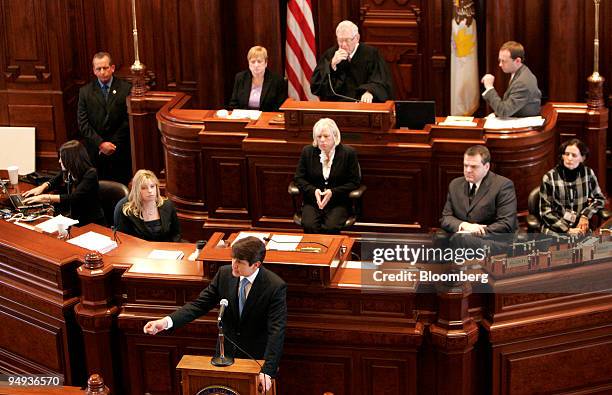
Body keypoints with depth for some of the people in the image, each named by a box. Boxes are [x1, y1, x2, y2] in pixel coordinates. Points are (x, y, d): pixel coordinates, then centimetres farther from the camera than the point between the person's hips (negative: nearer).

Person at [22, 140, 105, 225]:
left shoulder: (90, 174, -20)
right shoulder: (67, 171, 1)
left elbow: (74, 198, -29)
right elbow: (55, 181, 23)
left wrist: (45, 198, -28)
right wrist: (42, 187, 1)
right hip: (74, 218, 7)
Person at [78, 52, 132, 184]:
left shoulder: (126, 89, 0)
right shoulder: (85, 91, 6)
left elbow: (128, 120, -3)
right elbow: (83, 123, 1)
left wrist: (112, 144, -8)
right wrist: (101, 143, -10)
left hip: (120, 151, -1)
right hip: (95, 151, 1)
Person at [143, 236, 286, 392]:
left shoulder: (276, 287, -22)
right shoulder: (224, 273, -8)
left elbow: (276, 331, -26)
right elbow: (201, 304, -4)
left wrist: (267, 370, -36)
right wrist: (166, 321, -19)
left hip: (257, 356, -4)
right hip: (226, 353, 4)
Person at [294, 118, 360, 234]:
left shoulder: (348, 153, 0)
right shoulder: (307, 151, 7)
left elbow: (354, 182, 1)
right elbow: (299, 178, 10)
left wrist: (333, 192, -13)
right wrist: (314, 191, -10)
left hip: (338, 203, -2)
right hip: (312, 201, 2)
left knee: (331, 227, -30)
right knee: (309, 226, -28)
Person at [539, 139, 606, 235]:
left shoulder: (588, 173, 2)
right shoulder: (549, 178, -5)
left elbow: (600, 199, 15)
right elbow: (545, 212, -5)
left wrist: (585, 216, -3)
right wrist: (567, 230, -13)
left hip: (580, 228, 2)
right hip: (555, 229, -2)